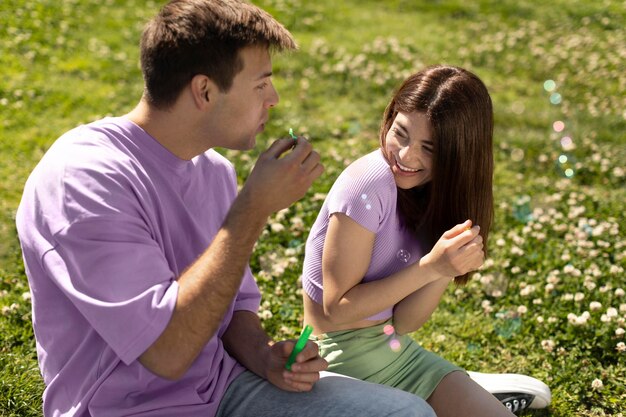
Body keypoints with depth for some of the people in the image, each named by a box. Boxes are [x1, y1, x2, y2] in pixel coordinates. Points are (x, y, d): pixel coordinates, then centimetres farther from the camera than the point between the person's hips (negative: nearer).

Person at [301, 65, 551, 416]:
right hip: (343, 354, -6)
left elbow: (404, 322, -6)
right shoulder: (368, 185, -21)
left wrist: (448, 268, -23)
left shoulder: (441, 194, -1)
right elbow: (336, 309, -18)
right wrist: (430, 266, -24)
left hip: (397, 349, 6)